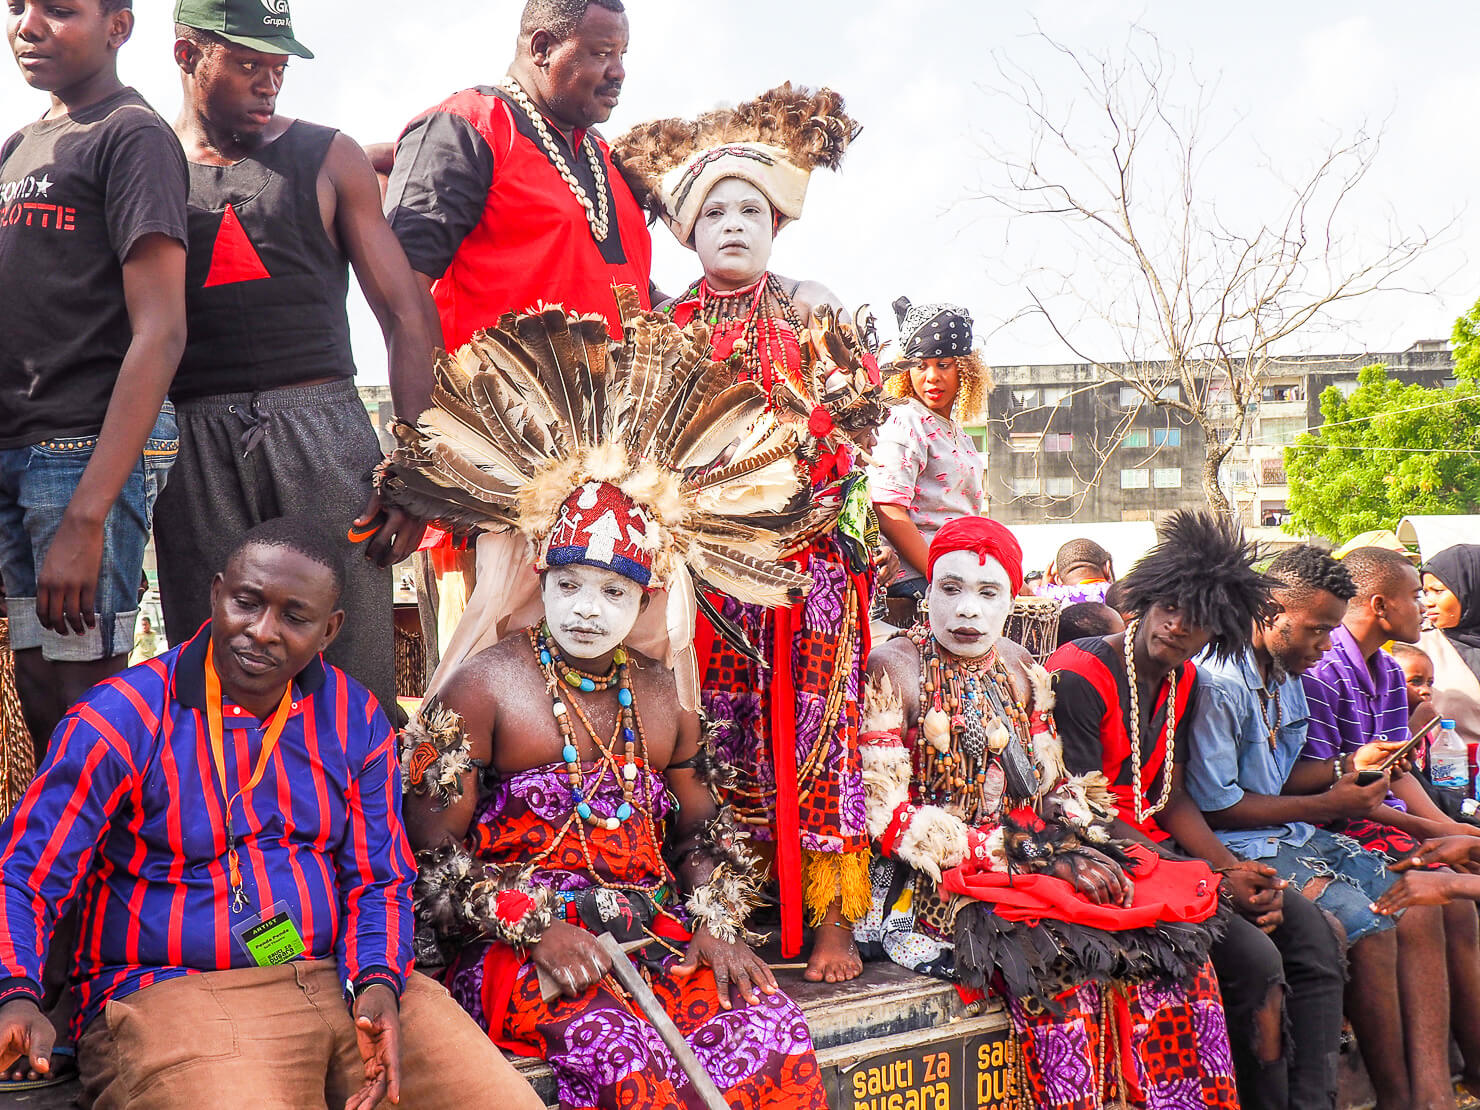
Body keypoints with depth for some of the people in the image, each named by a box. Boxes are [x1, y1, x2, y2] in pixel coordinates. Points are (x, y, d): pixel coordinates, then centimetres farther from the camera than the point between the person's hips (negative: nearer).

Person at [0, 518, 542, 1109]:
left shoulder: (354, 718, 9)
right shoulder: (121, 718, -4)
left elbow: (379, 880, 10)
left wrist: (377, 983, -10)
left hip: (340, 979, 4)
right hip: (173, 993, -4)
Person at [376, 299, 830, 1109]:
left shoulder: (662, 695, 17)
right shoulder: (483, 688, 2)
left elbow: (704, 830, 24)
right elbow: (431, 856, -3)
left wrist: (716, 924, 3)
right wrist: (540, 927, -16)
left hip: (656, 936, 5)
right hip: (519, 951, -4)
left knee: (770, 1031, -25)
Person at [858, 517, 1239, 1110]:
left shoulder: (1020, 671, 13)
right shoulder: (892, 671, -6)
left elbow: (1052, 788, 15)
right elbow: (890, 815, -12)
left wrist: (1079, 846, -7)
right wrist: (1005, 853, -16)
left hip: (1031, 854, 6)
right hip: (934, 880, -6)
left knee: (1173, 938, -12)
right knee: (1056, 957, -32)